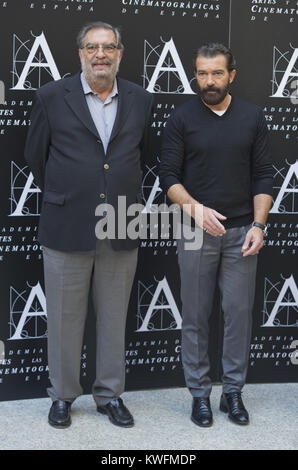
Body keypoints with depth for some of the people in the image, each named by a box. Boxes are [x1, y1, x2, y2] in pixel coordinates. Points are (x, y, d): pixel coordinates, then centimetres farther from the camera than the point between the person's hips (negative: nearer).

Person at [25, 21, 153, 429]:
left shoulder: (140, 100, 7)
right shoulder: (52, 97, -1)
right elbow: (35, 155, 8)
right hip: (66, 229, -2)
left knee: (114, 319, 11)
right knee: (64, 319, 7)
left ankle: (110, 395, 26)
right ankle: (63, 396, 24)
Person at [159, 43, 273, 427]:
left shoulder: (251, 117, 5)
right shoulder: (182, 118, 0)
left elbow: (263, 176, 4)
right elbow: (168, 176, -4)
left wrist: (258, 225, -7)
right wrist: (195, 208, -20)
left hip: (241, 232, 2)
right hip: (196, 232, -1)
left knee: (239, 312, 5)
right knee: (196, 315, 5)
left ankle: (233, 392, 19)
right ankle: (199, 394, 18)